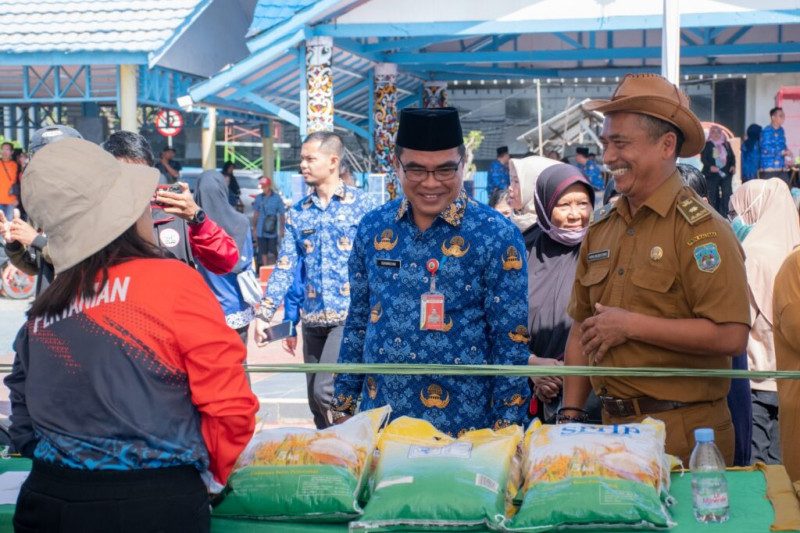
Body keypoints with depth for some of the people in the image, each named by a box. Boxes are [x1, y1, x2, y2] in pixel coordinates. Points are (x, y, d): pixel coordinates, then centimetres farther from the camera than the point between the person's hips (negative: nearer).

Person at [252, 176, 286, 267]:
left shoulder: (277, 198, -5)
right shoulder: (258, 198, 5)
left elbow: (282, 215, -2)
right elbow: (256, 213, 13)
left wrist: (282, 229, -5)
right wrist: (254, 227, 13)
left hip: (272, 231, -3)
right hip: (261, 231, 3)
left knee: (272, 252, 1)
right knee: (263, 251, 10)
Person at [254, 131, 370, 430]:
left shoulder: (360, 204, -2)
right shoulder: (297, 213, 11)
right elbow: (284, 268, 8)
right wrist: (264, 316, 0)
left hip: (349, 314, -5)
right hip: (312, 319, 5)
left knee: (326, 390, -16)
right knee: (315, 400, 10)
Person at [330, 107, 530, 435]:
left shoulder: (497, 236, -10)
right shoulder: (373, 228, 2)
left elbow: (512, 344, -9)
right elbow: (357, 322, 10)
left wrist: (505, 434, -10)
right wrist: (343, 407, 10)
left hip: (462, 430, -3)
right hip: (377, 425, 4)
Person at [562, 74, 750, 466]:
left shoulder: (700, 229, -12)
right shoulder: (601, 228, 9)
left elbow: (731, 336, -22)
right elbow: (582, 328, 14)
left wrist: (631, 325, -18)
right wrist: (570, 414, 8)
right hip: (613, 426, 6)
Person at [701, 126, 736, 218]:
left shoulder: (726, 144, 15)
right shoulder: (707, 145, 2)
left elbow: (732, 156, 14)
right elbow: (703, 158, -6)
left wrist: (733, 165, -4)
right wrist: (710, 166, -22)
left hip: (726, 173, 3)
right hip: (712, 174, -3)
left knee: (726, 194, -5)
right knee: (713, 196, 0)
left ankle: (724, 215, 1)